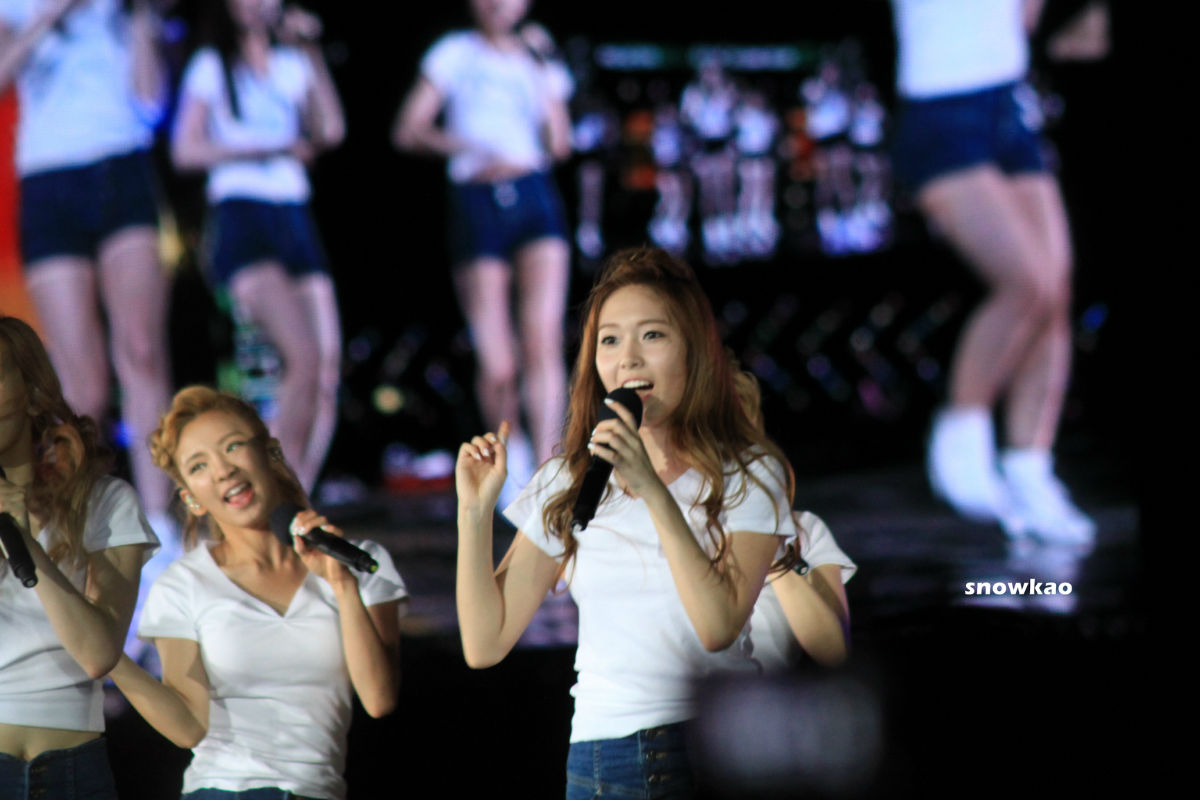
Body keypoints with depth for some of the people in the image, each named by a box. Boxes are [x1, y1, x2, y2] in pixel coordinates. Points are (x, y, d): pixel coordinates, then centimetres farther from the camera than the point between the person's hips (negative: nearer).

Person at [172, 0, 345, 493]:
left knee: (328, 374, -7)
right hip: (241, 217, -5)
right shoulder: (211, 67, 8)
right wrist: (266, 148, -7)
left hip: (295, 220, 5)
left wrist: (312, 56, 3)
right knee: (305, 357, -23)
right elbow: (186, 150, -1)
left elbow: (332, 131, 6)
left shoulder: (293, 65, 19)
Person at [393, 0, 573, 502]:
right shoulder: (457, 54, 9)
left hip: (536, 201, 1)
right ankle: (512, 449, 23)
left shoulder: (539, 60, 16)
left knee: (543, 342, -15)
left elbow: (560, 145, 4)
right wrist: (468, 147, -14)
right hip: (477, 203, -1)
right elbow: (408, 130, 1)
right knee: (498, 368, -4)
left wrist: (542, 69, 2)